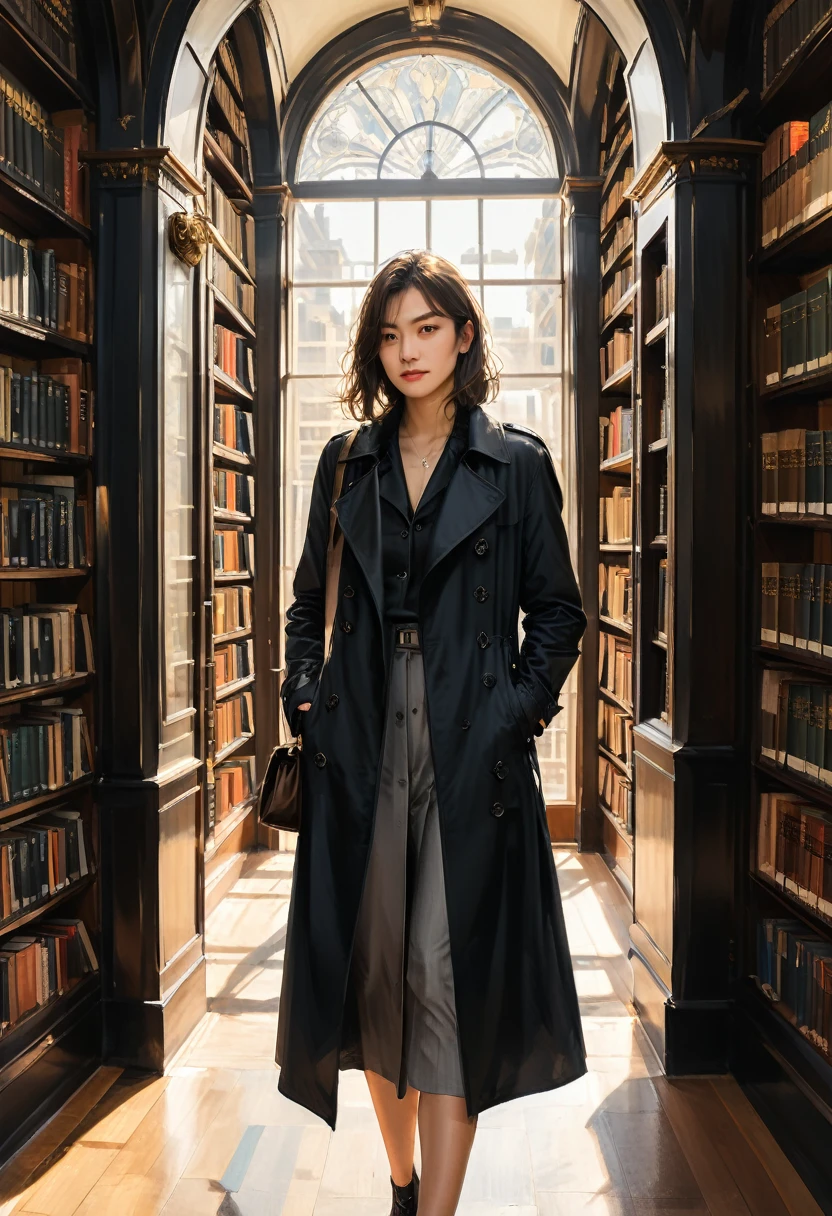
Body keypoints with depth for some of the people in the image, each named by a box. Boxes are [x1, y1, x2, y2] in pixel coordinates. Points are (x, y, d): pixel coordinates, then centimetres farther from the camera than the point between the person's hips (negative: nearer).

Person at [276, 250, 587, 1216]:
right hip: (361, 749, 3)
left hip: (473, 753, -3)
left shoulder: (516, 464, 3)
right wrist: (304, 694, 3)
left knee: (450, 976, -4)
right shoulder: (347, 464, 11)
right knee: (373, 966, 10)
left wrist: (518, 707, -7)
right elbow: (309, 604, 16)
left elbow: (557, 612, 5)